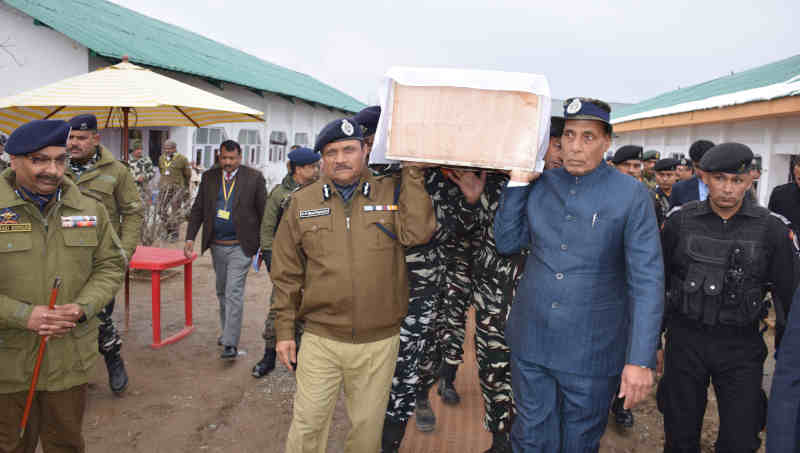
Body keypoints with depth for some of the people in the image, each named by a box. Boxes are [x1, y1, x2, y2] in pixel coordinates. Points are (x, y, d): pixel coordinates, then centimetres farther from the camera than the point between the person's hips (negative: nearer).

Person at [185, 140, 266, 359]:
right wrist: (190, 238, 0)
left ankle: (231, 344, -6)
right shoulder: (209, 177, 6)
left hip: (240, 246, -5)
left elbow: (263, 212, -3)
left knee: (234, 293, -10)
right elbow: (197, 209, 8)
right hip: (216, 245, 5)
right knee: (222, 292, 18)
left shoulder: (254, 178, -6)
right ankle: (227, 331, 35)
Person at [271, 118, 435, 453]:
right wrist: (285, 330, 5)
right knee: (307, 426, 9)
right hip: (320, 340, 0)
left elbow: (417, 233, -17)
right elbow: (287, 273, 6)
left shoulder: (393, 192, 1)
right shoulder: (302, 202, 3)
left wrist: (412, 174, -13)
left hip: (379, 342, 0)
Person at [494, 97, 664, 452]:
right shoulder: (540, 185, 2)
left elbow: (647, 280, -12)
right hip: (530, 342, 3)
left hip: (592, 352, -2)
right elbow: (506, 243, 4)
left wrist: (640, 359, -18)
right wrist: (518, 182, -5)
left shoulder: (631, 195, -9)